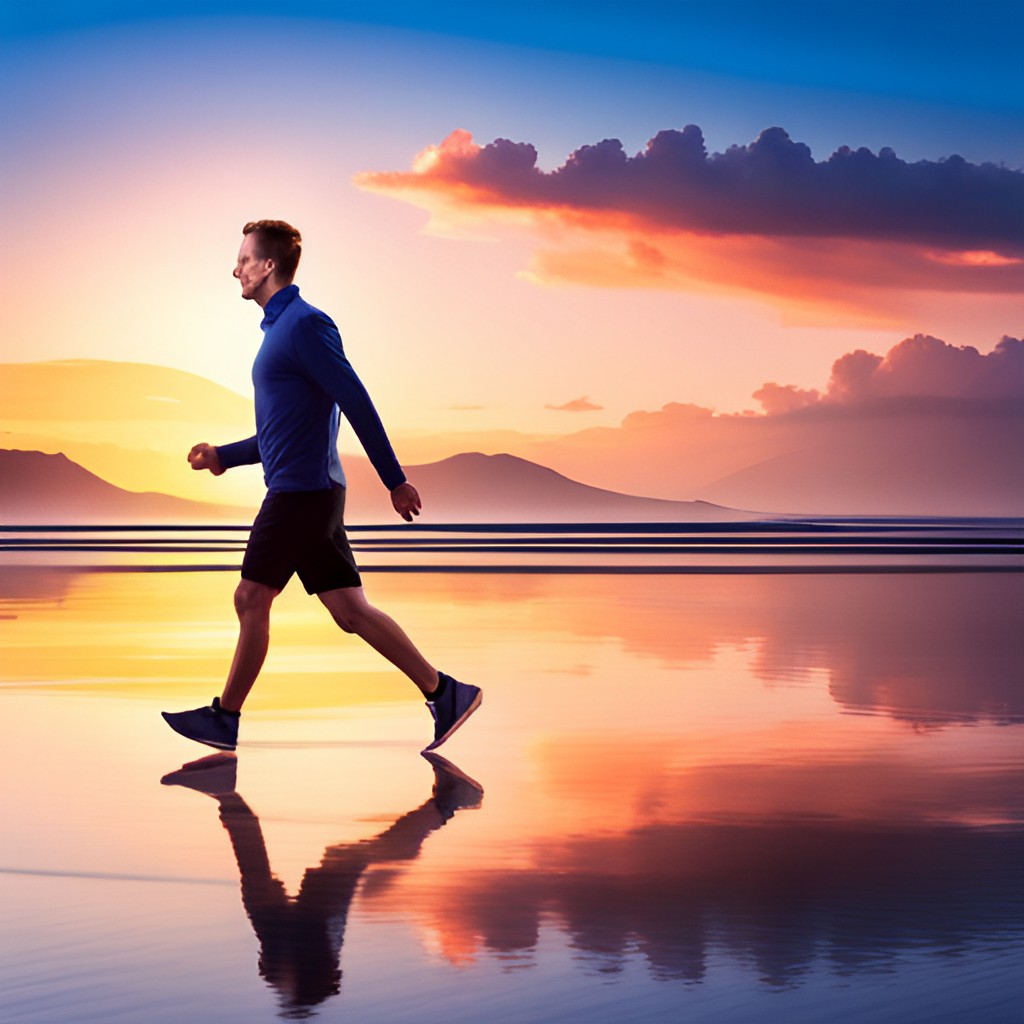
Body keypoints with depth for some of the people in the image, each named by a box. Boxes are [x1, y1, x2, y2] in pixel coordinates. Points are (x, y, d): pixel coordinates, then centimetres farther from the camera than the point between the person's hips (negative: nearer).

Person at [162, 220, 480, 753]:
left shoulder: (305, 324, -11)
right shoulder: (280, 328, 20)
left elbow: (358, 403, -16)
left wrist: (395, 480, -17)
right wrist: (223, 456, 17)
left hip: (302, 491, -10)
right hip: (303, 490, 10)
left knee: (251, 599, -2)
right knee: (349, 609, 5)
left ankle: (225, 718, 8)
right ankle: (444, 692, 5)